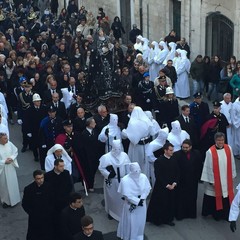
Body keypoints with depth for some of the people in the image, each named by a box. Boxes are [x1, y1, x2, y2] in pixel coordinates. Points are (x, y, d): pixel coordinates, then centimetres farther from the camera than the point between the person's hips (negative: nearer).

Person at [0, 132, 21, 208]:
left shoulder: (9, 143, -10)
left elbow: (16, 151, 2)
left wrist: (12, 158, -14)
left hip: (11, 167, 5)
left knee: (13, 183, 19)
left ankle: (14, 199, 40)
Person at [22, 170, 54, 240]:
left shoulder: (48, 187, -9)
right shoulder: (28, 189, -12)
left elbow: (53, 200, 3)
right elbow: (24, 204, -2)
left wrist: (50, 211, -4)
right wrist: (32, 213, -6)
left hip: (48, 218, 1)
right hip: (35, 218, -1)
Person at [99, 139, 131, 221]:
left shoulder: (124, 155, -7)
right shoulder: (106, 157, -17)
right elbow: (101, 168, -10)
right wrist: (108, 174, -24)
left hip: (123, 181, 2)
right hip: (111, 181, -2)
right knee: (112, 197, 15)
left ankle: (123, 212, 33)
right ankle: (111, 212, 37)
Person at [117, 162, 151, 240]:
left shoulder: (143, 177, -13)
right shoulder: (125, 180, -24)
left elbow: (147, 189, -7)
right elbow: (127, 195, -23)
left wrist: (141, 199, -17)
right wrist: (137, 201, -22)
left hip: (141, 203, 4)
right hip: (130, 204, -4)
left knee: (140, 221, 18)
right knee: (130, 221, 10)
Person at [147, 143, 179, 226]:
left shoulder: (174, 160, 3)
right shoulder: (158, 161, -13)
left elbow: (177, 173, 7)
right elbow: (158, 176, -14)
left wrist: (174, 183, -6)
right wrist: (167, 185, -15)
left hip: (172, 187, 5)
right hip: (161, 187, -5)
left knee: (170, 203, 11)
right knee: (160, 203, 3)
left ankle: (168, 219, 26)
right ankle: (157, 220, 19)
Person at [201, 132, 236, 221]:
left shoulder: (228, 149, -4)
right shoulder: (210, 152, -17)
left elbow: (232, 163, 5)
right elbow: (209, 167, -12)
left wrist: (232, 176, 9)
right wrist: (211, 180, -10)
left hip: (226, 179, 4)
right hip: (215, 180, -4)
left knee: (226, 196, 9)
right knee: (215, 197, 8)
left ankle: (226, 214, 24)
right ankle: (216, 214, 26)